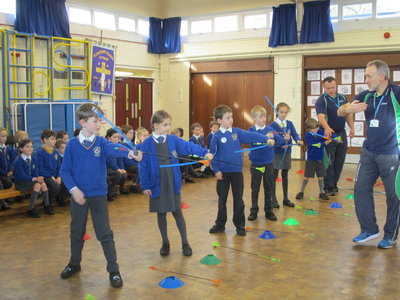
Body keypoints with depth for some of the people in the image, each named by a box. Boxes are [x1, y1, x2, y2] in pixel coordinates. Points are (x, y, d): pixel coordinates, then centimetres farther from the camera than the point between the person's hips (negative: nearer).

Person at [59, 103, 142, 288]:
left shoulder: (101, 142, -5)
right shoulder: (72, 144, -4)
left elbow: (114, 149, -26)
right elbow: (65, 170, -2)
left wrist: (130, 153, -46)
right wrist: (73, 189, -15)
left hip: (99, 195, -1)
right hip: (79, 195, 1)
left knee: (105, 234, 1)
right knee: (77, 232, 17)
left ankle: (114, 270, 11)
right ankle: (74, 264, 38)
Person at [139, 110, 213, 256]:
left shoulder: (173, 139, 0)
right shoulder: (147, 144, -5)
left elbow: (189, 146, -12)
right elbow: (143, 166, -4)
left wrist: (204, 152, -27)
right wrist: (145, 186, -6)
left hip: (173, 183, 1)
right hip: (157, 184, -1)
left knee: (177, 212, 7)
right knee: (161, 214, 11)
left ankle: (185, 243, 18)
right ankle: (165, 243, 27)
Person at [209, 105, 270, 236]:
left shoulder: (237, 132, 1)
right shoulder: (216, 136, -6)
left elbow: (251, 136, -6)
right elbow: (212, 154, -5)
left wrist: (267, 139, -17)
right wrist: (216, 170, -11)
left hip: (237, 171, 2)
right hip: (222, 172, -1)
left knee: (238, 199, 7)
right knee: (222, 199, 10)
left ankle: (240, 225, 18)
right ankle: (220, 224, 23)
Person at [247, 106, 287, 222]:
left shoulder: (270, 129, 1)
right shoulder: (251, 130, -5)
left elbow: (278, 140, -10)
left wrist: (284, 139, -30)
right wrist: (265, 138, -35)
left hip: (268, 164, 2)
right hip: (256, 164, -2)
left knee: (268, 189, 11)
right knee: (255, 189, 9)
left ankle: (268, 211, 22)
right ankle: (254, 211, 19)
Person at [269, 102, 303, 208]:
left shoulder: (289, 124, 6)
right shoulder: (273, 125, -8)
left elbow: (295, 134, -2)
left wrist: (298, 140, -23)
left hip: (287, 152, 4)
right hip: (276, 153, -4)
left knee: (285, 176, 13)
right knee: (274, 176, 3)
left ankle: (286, 198, 23)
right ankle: (273, 199, 12)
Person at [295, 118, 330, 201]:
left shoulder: (321, 132, -4)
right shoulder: (307, 136, -16)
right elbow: (316, 145, -24)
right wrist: (325, 143, -30)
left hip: (320, 159, 3)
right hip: (311, 159, -3)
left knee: (320, 176, 10)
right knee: (307, 176, 7)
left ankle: (321, 192, 23)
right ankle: (301, 192, 22)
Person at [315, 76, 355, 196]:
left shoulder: (342, 98, 6)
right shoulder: (321, 100, -14)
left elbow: (348, 114, 16)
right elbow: (321, 116, -31)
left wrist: (352, 128, 5)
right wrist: (327, 128, -48)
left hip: (342, 134, 6)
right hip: (329, 134, -6)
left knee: (340, 161, 11)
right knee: (329, 163, -1)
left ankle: (334, 184, 24)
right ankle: (328, 187, 7)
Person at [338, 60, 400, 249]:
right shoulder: (366, 96, 4)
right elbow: (339, 112, 5)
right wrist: (348, 109, -18)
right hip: (368, 153, 6)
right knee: (361, 189, 7)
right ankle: (369, 229, 21)